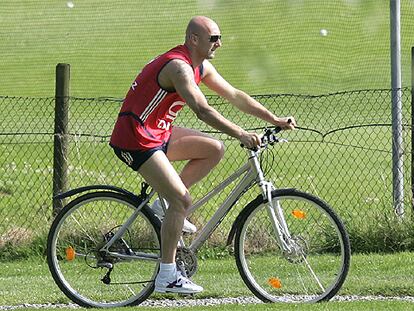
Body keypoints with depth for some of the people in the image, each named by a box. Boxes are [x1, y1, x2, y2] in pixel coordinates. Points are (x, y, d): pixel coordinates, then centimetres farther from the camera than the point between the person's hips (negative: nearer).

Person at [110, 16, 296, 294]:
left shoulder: (202, 67, 8)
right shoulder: (178, 66, -23)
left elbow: (234, 95, 13)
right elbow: (202, 110, -34)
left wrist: (275, 120, 6)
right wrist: (241, 134, -39)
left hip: (159, 133, 10)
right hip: (135, 139, -10)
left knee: (214, 149, 3)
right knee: (182, 201, -13)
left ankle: (169, 204, 7)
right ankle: (167, 276, -8)